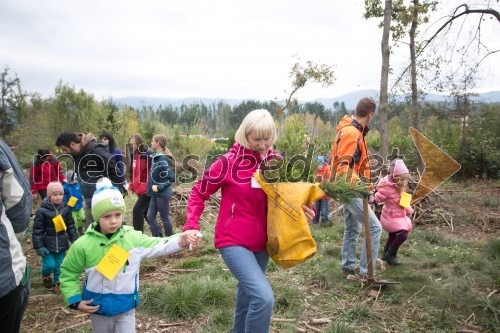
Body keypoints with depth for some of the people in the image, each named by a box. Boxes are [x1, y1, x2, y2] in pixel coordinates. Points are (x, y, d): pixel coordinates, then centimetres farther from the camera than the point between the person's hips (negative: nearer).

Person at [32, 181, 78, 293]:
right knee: (50, 265, -6)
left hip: (61, 244, 3)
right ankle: (45, 275, 27)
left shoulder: (66, 209, -1)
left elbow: (71, 226, 7)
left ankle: (56, 283, 30)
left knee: (59, 266, 9)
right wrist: (39, 246, -13)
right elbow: (37, 230, -10)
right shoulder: (42, 211, -14)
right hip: (47, 244, -3)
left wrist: (74, 240, 3)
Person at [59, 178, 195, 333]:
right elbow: (68, 273, -1)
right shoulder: (83, 244, -13)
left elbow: (158, 246, -18)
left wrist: (180, 240, -37)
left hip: (126, 306, 0)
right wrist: (74, 301, -7)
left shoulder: (132, 237, -12)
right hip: (98, 307, 0)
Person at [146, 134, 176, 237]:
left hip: (162, 194, -9)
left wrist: (159, 188, -20)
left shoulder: (162, 160, -20)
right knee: (150, 217, 14)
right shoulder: (156, 157, 7)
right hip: (156, 194, 9)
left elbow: (172, 178, -26)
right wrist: (153, 187, 6)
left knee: (165, 218, 6)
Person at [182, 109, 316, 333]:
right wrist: (191, 224, -15)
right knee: (264, 298, -20)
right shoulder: (229, 162, -13)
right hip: (233, 241, -5)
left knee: (247, 298, 21)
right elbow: (198, 193, -3)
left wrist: (303, 209, -7)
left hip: (261, 242, 6)